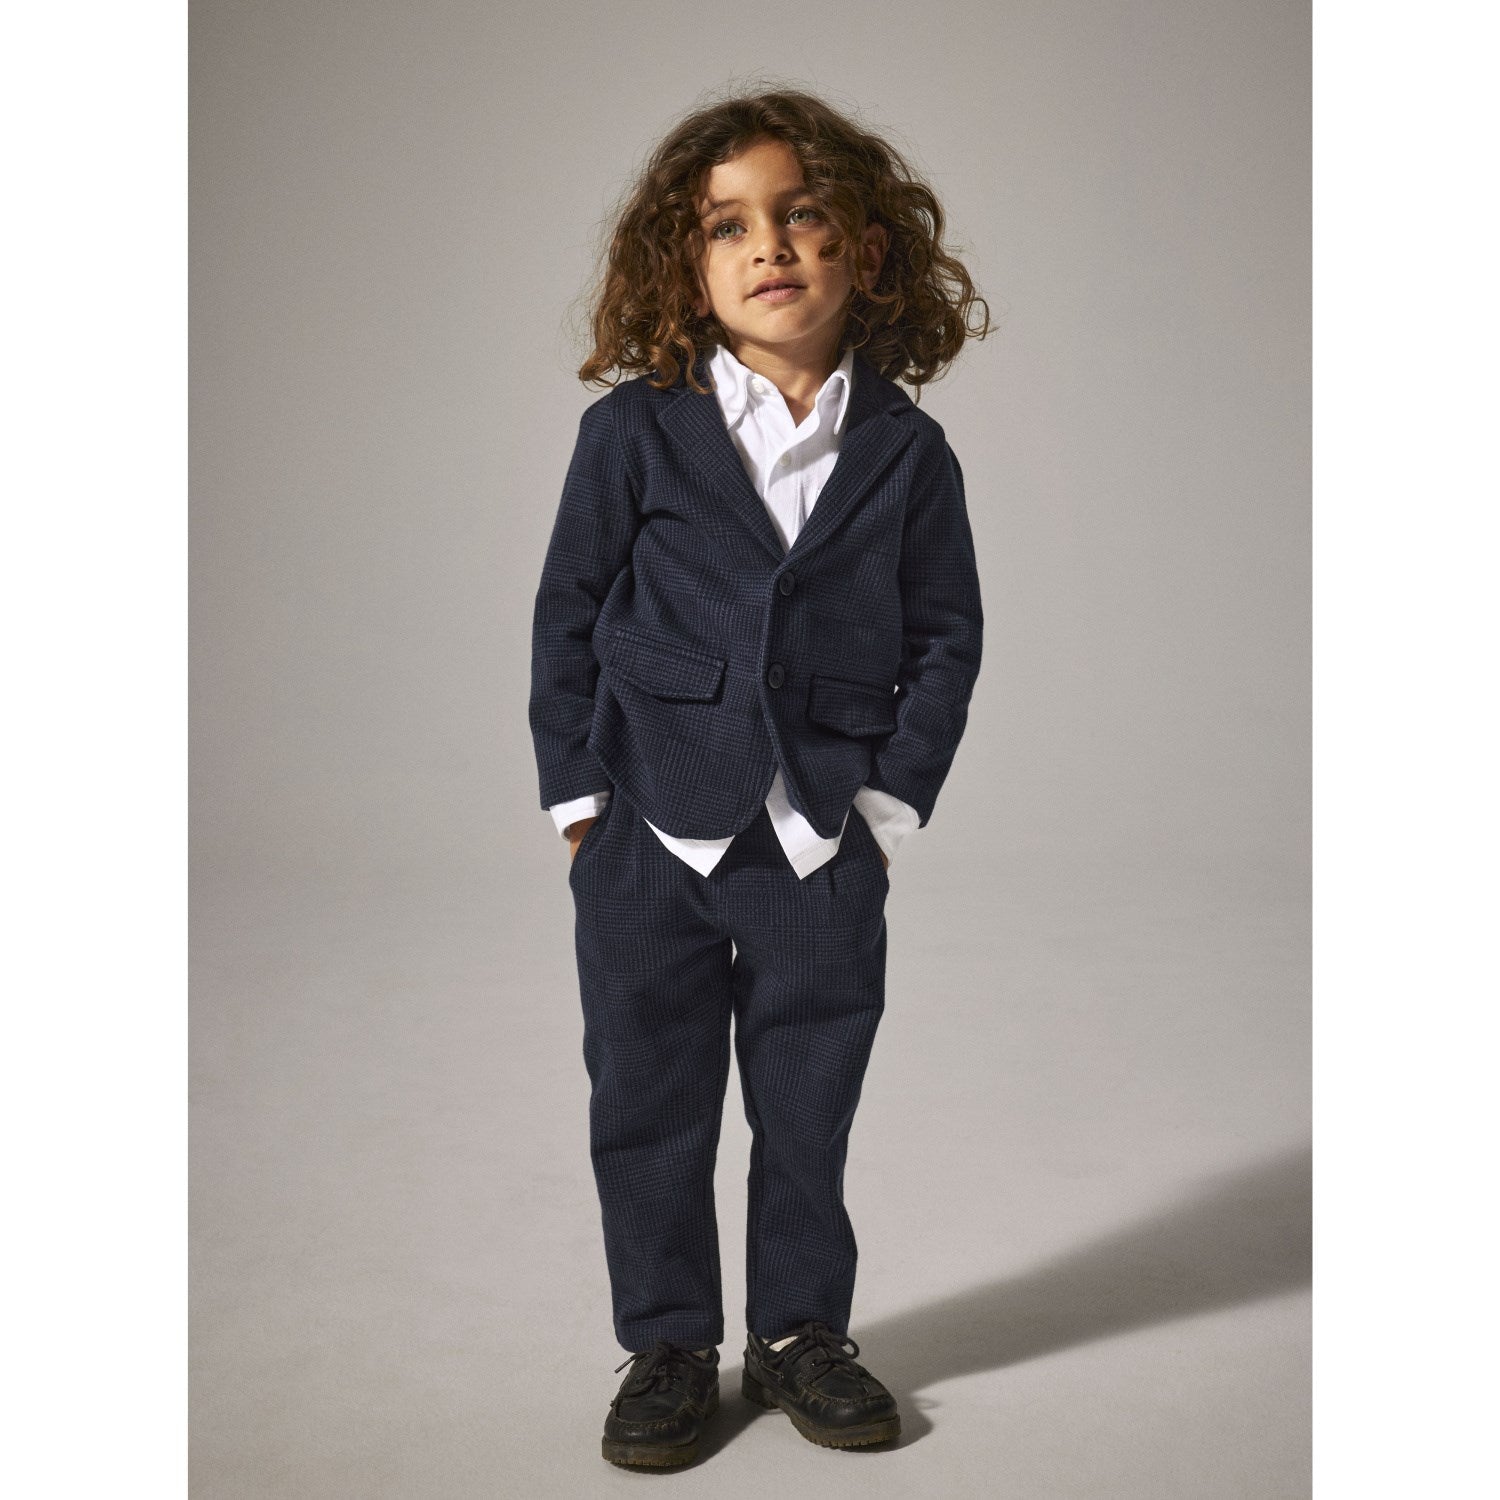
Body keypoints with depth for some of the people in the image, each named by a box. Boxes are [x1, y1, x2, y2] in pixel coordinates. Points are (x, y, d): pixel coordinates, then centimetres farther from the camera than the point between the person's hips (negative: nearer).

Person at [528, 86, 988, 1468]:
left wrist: (893, 792, -2)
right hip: (652, 834, 0)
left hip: (825, 843, 1)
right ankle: (670, 1344, 28)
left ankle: (803, 1330, 32)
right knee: (649, 1105, 10)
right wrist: (576, 790, -1)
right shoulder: (635, 432, -3)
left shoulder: (906, 451, -1)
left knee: (810, 1109, 12)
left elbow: (946, 634, 5)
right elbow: (570, 611, 2)